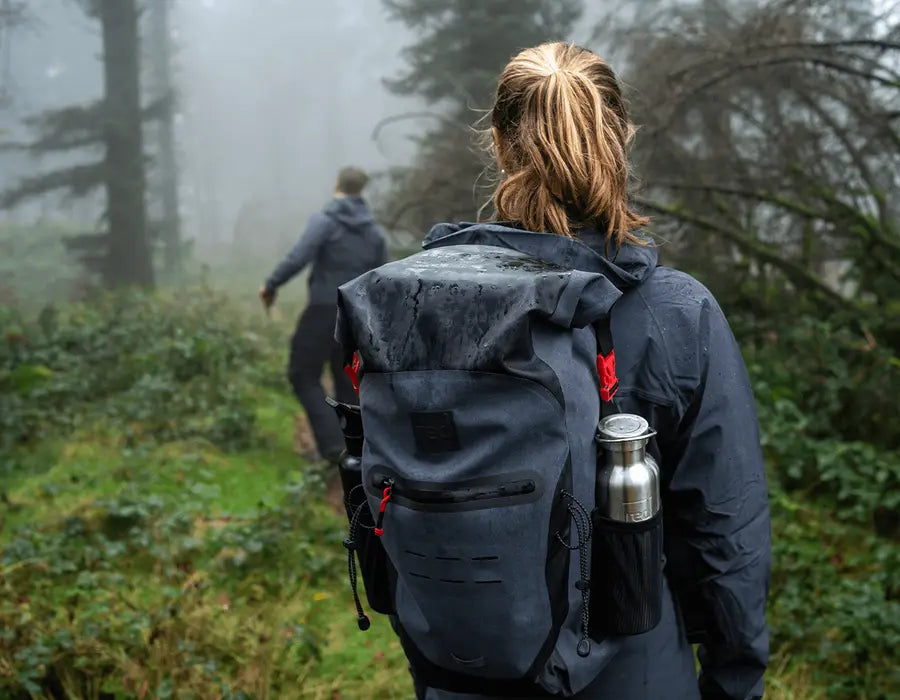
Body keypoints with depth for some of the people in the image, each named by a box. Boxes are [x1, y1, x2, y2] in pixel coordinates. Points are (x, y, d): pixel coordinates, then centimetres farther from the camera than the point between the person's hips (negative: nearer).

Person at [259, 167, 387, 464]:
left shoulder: (325, 221, -8)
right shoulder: (375, 232, 9)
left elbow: (298, 258, -19)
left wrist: (271, 285, -7)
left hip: (324, 311, -5)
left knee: (303, 375, 4)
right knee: (347, 383, 14)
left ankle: (332, 442, -9)